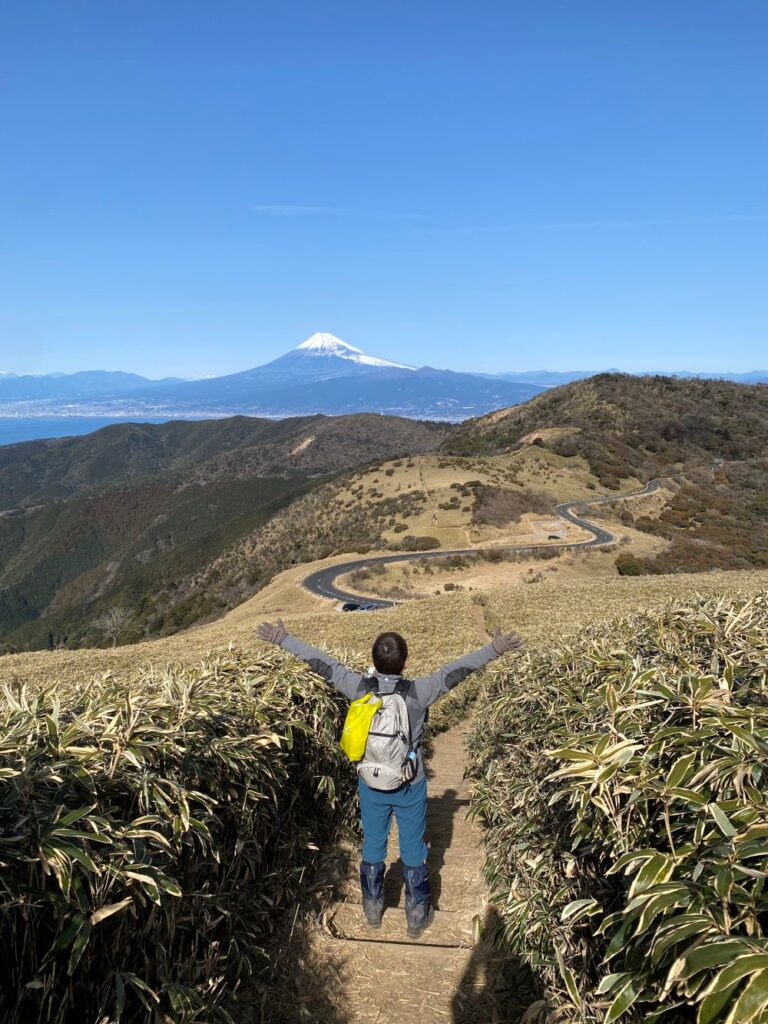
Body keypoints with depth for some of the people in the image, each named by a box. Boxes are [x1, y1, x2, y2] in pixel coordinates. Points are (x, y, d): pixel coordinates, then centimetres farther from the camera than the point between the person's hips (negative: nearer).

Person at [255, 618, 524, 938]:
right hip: (410, 787, -2)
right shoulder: (418, 692, -24)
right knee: (413, 852, 17)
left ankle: (373, 909, 41)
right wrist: (496, 648, -15)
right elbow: (456, 670, -20)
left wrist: (282, 639, -1)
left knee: (372, 848, 22)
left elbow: (321, 663, -10)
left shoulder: (359, 688, -17)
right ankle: (417, 916, 33)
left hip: (370, 784, 2)